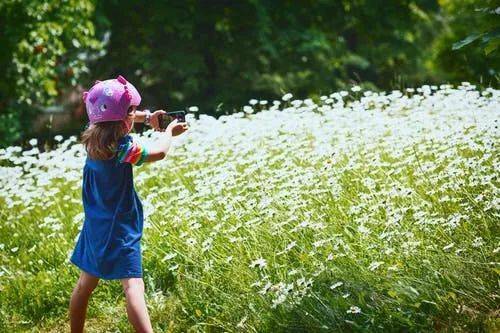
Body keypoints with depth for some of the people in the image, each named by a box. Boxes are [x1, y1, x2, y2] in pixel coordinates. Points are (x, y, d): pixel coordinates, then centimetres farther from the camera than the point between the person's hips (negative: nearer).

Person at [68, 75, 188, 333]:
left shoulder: (94, 139, 1)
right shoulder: (120, 148, -23)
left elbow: (118, 118, 20)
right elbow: (158, 152, -14)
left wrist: (146, 117, 9)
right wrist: (169, 131, 5)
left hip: (95, 226, 8)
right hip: (119, 227, -8)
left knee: (86, 283, 18)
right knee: (133, 285, -14)